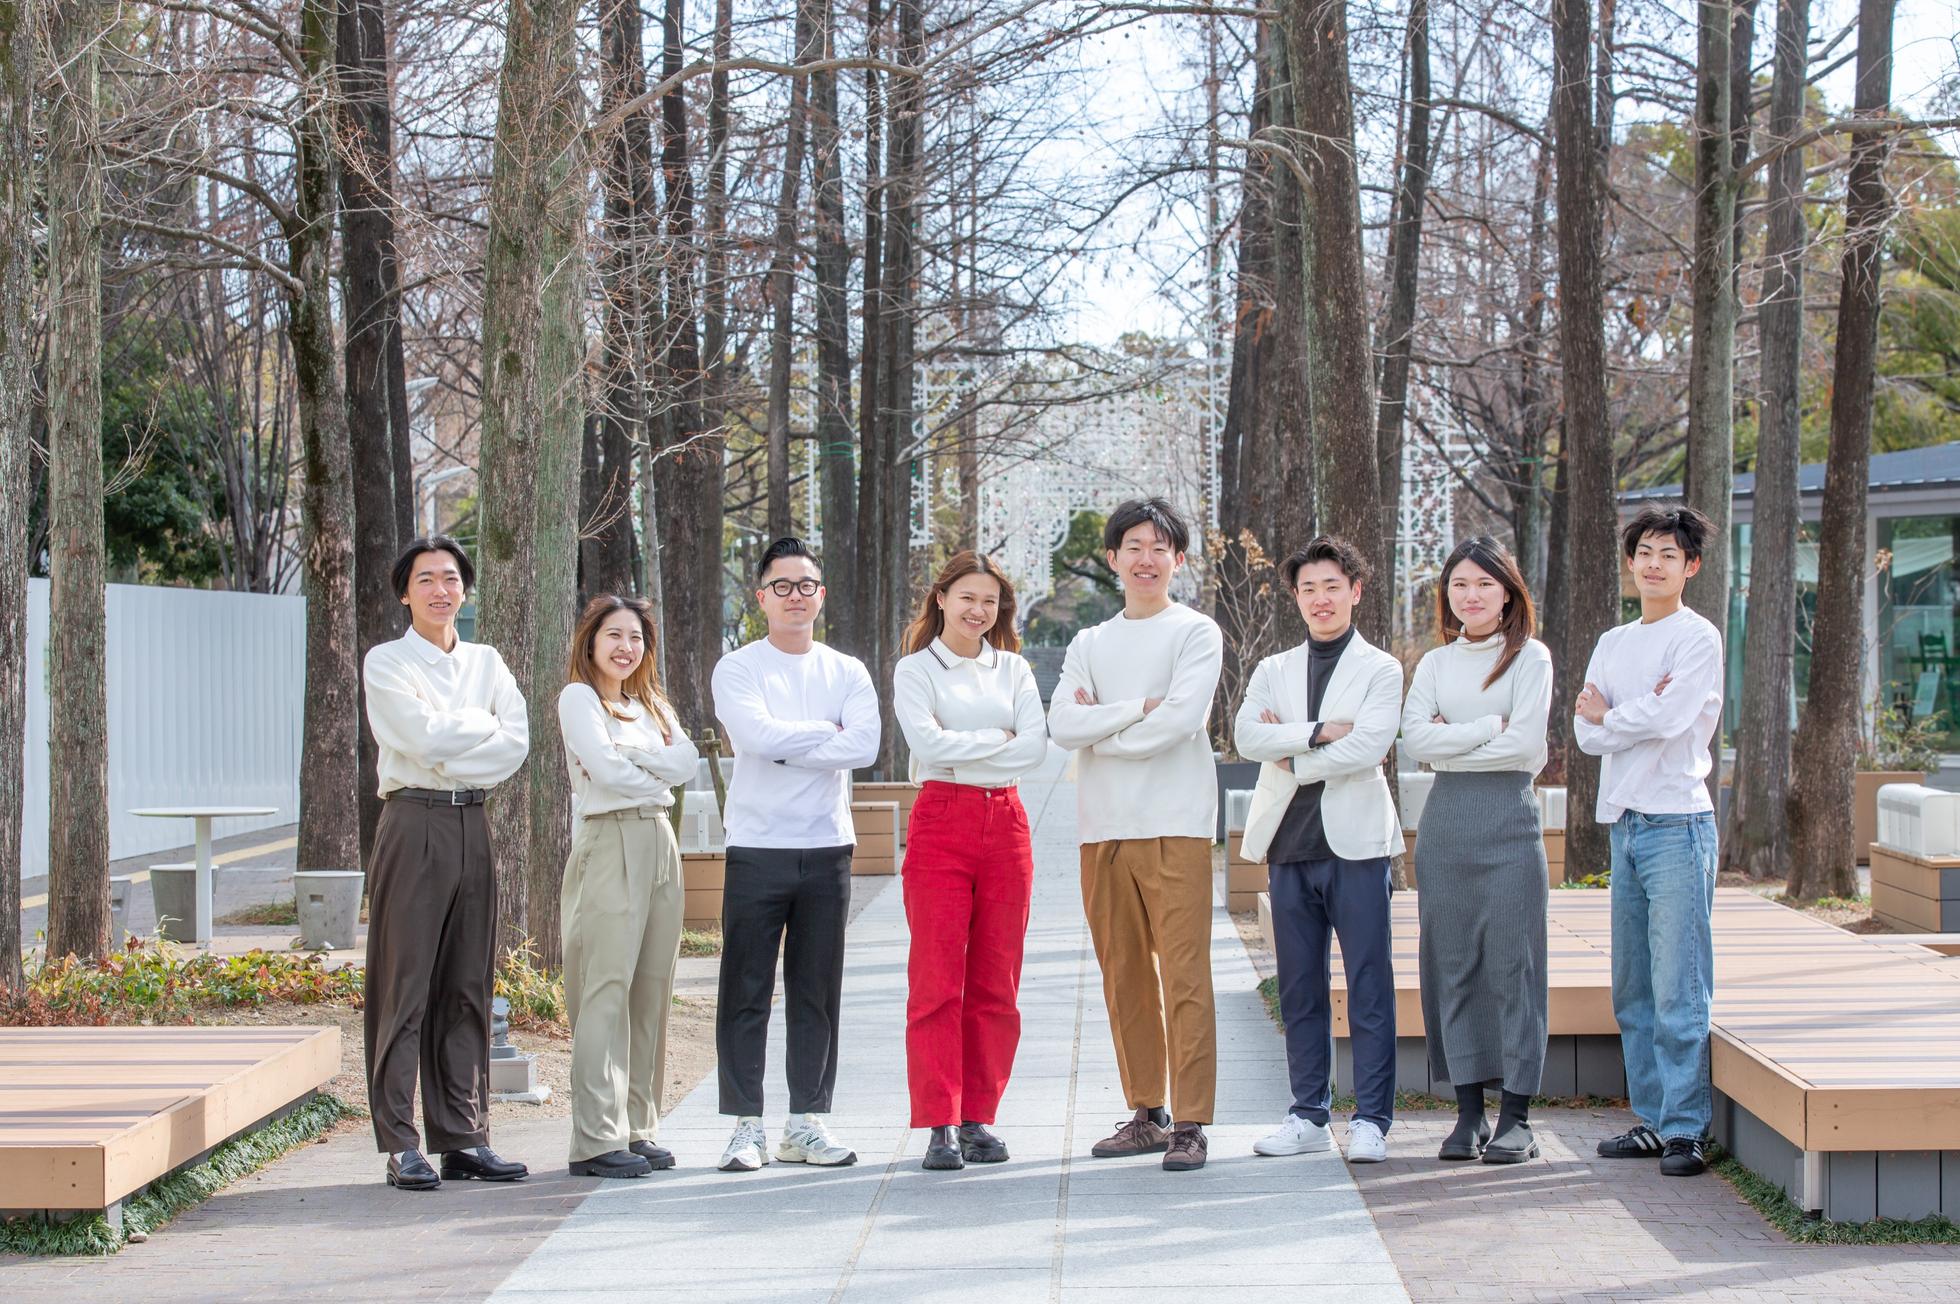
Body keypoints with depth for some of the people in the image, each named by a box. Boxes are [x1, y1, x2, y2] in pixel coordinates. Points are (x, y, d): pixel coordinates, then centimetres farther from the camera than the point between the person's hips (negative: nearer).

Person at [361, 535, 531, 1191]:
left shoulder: (486, 662, 15)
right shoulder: (386, 662, 1)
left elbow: (517, 742, 1)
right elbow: (424, 735, -14)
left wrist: (447, 745, -9)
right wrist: (482, 724, 0)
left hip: (472, 824, 5)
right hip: (413, 823, -5)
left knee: (467, 984, 7)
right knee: (405, 983, -6)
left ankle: (463, 1136, 12)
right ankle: (400, 1144, -4)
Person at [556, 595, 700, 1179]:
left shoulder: (650, 704, 21)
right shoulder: (578, 697, 0)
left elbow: (688, 761, 4)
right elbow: (605, 768, -13)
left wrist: (631, 753, -9)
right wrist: (659, 773, 3)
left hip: (660, 843, 7)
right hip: (609, 843, -7)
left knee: (653, 989, 5)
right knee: (607, 990, -10)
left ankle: (639, 1127, 11)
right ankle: (598, 1140, -11)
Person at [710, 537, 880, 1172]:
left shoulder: (848, 673, 9)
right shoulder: (737, 669, 2)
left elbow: (863, 745, -7)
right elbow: (757, 734, -16)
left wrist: (785, 748, -11)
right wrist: (826, 730, -5)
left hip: (827, 847, 3)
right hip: (757, 849, -3)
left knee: (817, 994, 7)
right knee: (746, 993, -2)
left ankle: (808, 1121, 14)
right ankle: (746, 1124, 4)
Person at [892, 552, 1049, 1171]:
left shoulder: (1014, 669, 14)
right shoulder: (915, 669, 4)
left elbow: (1036, 746, -1)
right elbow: (928, 743, -12)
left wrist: (962, 747, -6)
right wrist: (998, 739, -5)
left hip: (1005, 824, 4)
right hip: (940, 823, -4)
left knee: (996, 983, 4)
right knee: (936, 980, -7)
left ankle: (978, 1118, 11)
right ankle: (939, 1126, -5)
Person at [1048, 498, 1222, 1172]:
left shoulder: (1196, 633, 3)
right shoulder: (1089, 644, 16)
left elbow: (1181, 718, -12)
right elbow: (1063, 724, 0)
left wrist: (1101, 730, -4)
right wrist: (1140, 708, -9)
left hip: (1175, 826, -5)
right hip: (1103, 826, 5)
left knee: (1184, 977, -7)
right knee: (1124, 977, 8)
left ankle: (1190, 1123, -5)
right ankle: (1146, 1113, 17)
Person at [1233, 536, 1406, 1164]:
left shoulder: (1380, 670, 4)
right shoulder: (1273, 670, 15)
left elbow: (1367, 747, -11)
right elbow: (1246, 736, -2)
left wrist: (1291, 756, -5)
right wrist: (1319, 732, -12)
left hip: (1355, 843, -4)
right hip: (1291, 845, 4)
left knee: (1369, 986, -3)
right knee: (1299, 988, 7)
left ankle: (1371, 1119, 1)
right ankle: (1309, 1116, 14)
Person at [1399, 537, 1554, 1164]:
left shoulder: (1529, 658, 2)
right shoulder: (1435, 663, 14)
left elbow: (1525, 745, -10)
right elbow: (1413, 739, 0)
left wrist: (1450, 744, -3)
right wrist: (1489, 727, -8)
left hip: (1508, 818, -4)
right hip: (1445, 822, 4)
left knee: (1512, 964, -4)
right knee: (1451, 965, 3)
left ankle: (1516, 1117, 1)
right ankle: (1469, 1112, 10)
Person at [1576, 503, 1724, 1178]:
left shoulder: (1697, 639, -4)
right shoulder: (1612, 644, 16)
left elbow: (1666, 720, -16)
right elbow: (1586, 734, 7)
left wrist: (1606, 715, 1)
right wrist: (1639, 713, -10)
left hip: (1678, 824, -7)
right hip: (1625, 823, 7)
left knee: (1679, 990, -8)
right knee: (1633, 988, 10)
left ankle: (1686, 1128, -4)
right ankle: (1651, 1119, 18)